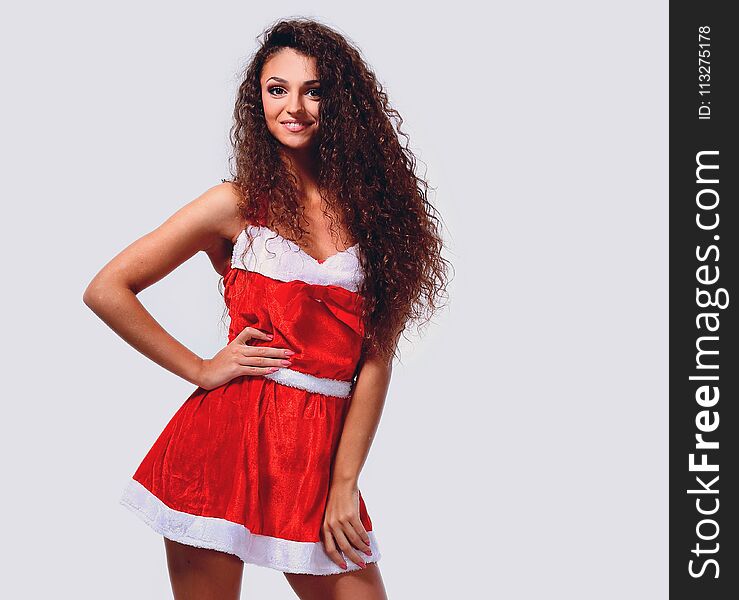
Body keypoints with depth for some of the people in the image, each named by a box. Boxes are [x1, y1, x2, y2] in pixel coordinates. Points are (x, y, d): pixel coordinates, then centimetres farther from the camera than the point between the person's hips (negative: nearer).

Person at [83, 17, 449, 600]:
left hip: (323, 449, 3)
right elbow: (106, 290, 0)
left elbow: (376, 356, 1)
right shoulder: (239, 204, 0)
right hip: (229, 437, -2)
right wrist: (199, 370, -3)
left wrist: (345, 483, -5)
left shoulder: (370, 205, 6)